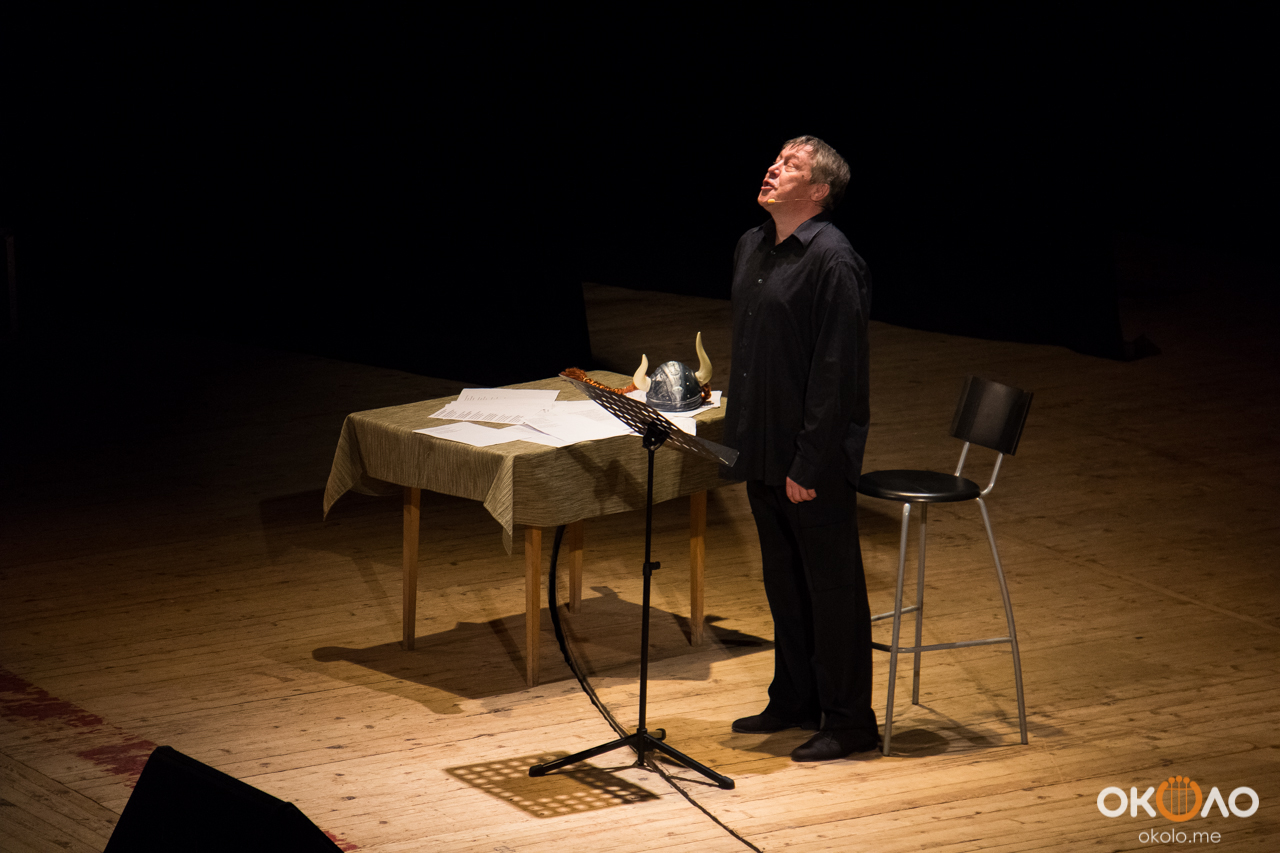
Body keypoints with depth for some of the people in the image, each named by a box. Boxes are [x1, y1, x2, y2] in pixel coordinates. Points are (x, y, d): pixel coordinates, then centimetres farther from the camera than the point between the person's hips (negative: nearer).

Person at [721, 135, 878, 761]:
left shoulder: (832, 261, -18)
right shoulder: (751, 247, 10)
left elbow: (837, 371, -20)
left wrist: (809, 463, -21)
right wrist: (737, 432, 16)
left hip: (816, 456, -9)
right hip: (763, 448, 9)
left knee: (832, 587, 1)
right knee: (783, 580, 18)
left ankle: (849, 722, 9)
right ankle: (794, 701, 32)